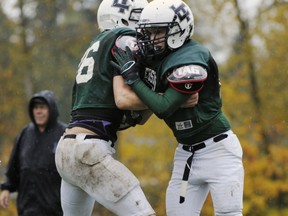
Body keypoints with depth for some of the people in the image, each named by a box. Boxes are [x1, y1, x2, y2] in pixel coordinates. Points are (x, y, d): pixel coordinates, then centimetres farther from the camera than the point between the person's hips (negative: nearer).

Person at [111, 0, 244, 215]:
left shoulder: (191, 62, -22)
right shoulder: (159, 58, 3)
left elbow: (164, 108, -23)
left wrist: (132, 76, -19)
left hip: (217, 149, -8)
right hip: (187, 152, 8)